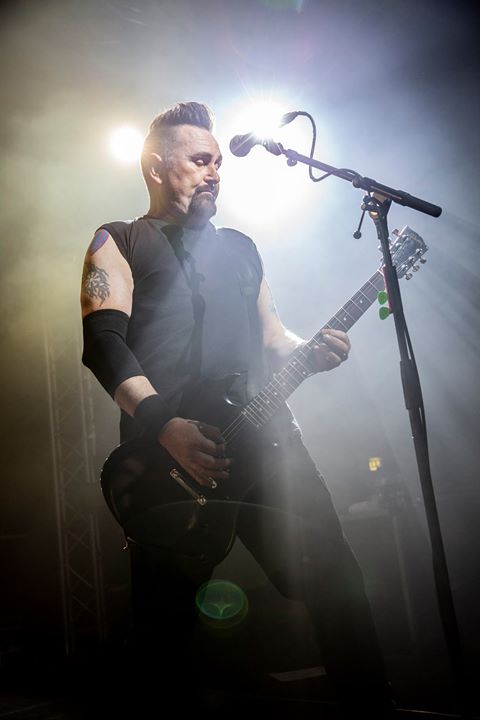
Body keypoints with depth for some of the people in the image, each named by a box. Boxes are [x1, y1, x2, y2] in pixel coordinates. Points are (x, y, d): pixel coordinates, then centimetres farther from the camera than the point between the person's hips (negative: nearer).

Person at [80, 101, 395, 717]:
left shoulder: (240, 247, 27)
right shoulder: (119, 242, 11)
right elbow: (104, 342, -5)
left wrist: (310, 353, 4)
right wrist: (167, 425, -20)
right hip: (162, 447, -3)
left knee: (332, 573, -3)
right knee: (165, 615, -1)